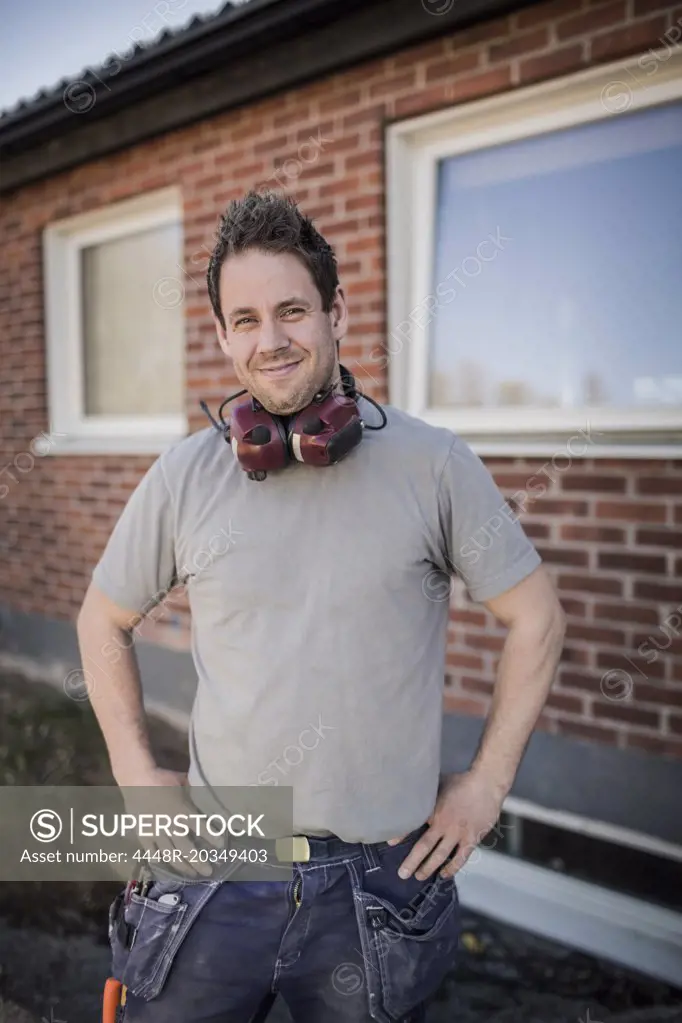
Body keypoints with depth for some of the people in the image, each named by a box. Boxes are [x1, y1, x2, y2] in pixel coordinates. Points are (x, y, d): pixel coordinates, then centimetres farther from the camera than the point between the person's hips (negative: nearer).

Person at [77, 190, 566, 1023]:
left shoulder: (433, 464, -8)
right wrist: (134, 770, 3)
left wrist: (488, 781, -2)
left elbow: (534, 617, 0)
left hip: (380, 883, -1)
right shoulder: (185, 476, -3)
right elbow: (103, 620, 10)